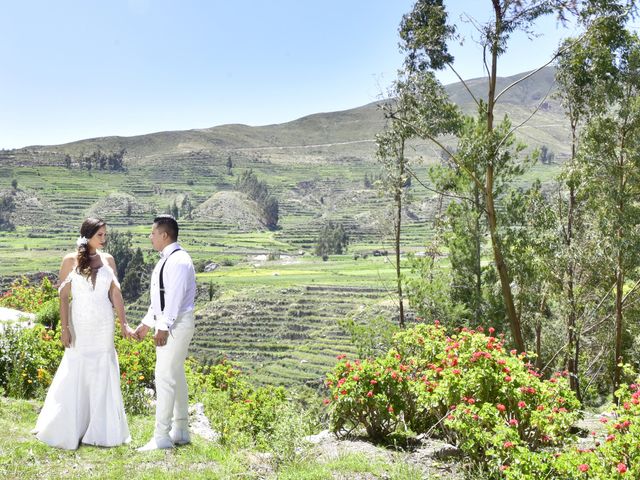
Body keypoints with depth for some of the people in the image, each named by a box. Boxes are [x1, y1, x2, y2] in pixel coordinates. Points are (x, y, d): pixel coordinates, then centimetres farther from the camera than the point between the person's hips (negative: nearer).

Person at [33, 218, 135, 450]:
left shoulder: (108, 260, 3)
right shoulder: (71, 261, -5)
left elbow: (115, 294, 5)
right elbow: (63, 296, -4)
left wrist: (124, 324, 2)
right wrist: (64, 328, -9)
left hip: (104, 325, 3)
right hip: (80, 324, -3)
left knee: (102, 376, 6)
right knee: (76, 375, 1)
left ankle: (100, 430, 18)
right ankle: (68, 429, 17)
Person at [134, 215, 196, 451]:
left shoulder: (178, 261, -17)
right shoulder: (166, 260, 15)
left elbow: (174, 297, -23)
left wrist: (163, 327, -25)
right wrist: (147, 323, 22)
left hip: (176, 324, -11)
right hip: (168, 324, 11)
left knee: (165, 378, -9)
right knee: (176, 377, 15)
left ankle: (162, 437, -4)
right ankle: (180, 432, 25)